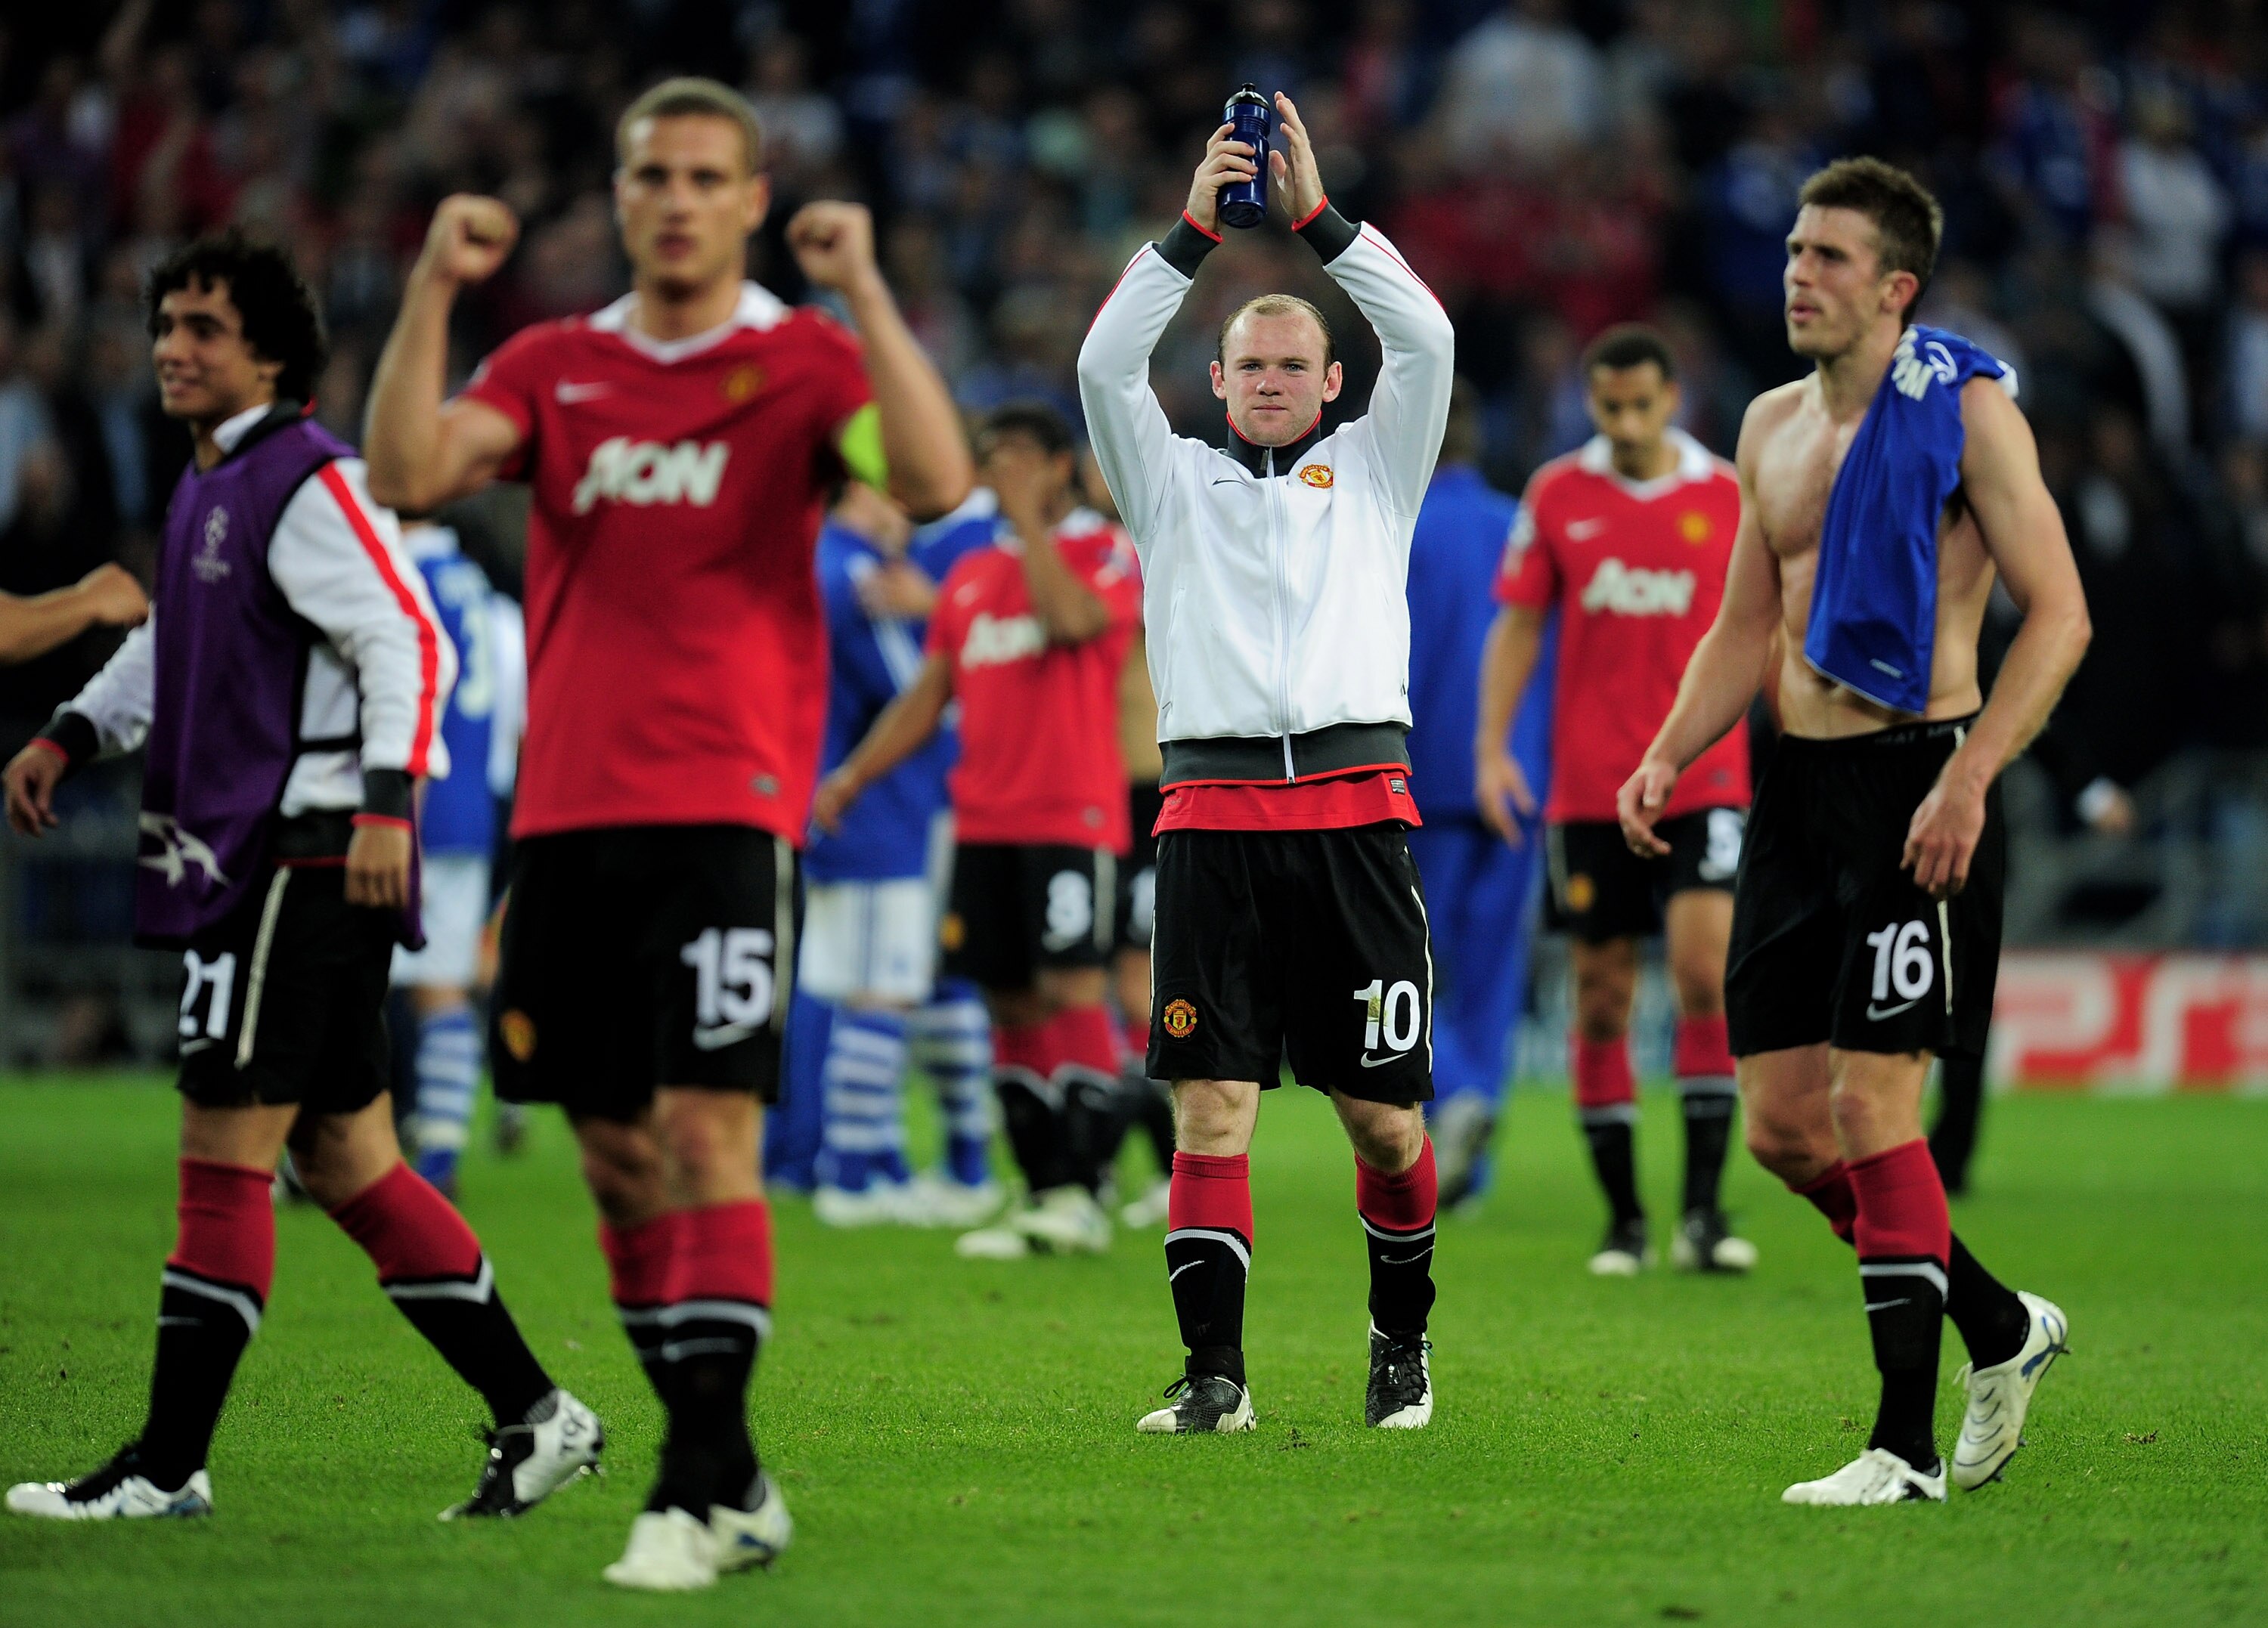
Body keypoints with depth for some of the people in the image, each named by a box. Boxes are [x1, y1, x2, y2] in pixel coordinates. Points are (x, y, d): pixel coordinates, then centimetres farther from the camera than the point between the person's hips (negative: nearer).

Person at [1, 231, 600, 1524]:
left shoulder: (307, 484, -12)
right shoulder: (208, 485, 17)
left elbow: (411, 641, -19)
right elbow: (173, 641, 32)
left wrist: (389, 801, -28)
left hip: (307, 858, -10)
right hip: (240, 860, 10)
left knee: (224, 1155, -7)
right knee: (344, 1160, 10)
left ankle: (167, 1468, -3)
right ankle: (537, 1416, 13)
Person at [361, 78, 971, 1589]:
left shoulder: (807, 360, 2)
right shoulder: (552, 367, 12)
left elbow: (934, 481, -16)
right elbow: (410, 471, -2)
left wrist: (864, 289, -19)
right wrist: (434, 288, -9)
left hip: (727, 810, -5)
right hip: (566, 810, 5)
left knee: (706, 1129, -14)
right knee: (616, 1146, 6)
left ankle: (700, 1489, -14)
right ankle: (732, 1477, 16)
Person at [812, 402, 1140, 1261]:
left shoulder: (1106, 552, 0)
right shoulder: (971, 575, 18)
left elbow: (1071, 620, -22)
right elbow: (928, 696, 19)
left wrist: (1028, 518, -13)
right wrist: (853, 775, 7)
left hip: (1072, 817, -6)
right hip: (982, 824, 6)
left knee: (1070, 989, -13)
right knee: (1011, 1004, 5)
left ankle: (1084, 1192, -14)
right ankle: (1040, 1194, 9)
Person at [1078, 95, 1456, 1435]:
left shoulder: (1373, 470, 16)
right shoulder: (1177, 480, 17)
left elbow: (1426, 340, 3)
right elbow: (1104, 365, 3)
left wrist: (1316, 213, -1)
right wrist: (1196, 229, -3)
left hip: (1356, 813, 0)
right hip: (1215, 811, 0)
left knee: (1384, 1112, 1)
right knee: (1211, 1106, -7)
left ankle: (1403, 1339, 21)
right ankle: (1215, 1374, -7)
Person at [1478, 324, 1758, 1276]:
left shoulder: (1728, 497, 2)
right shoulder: (1557, 496, 4)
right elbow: (1518, 627, 8)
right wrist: (1491, 749, -2)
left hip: (1703, 780, -1)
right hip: (1589, 792, 1)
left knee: (1706, 973, -15)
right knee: (1602, 998, 3)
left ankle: (1702, 1212, -12)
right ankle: (1622, 1217, 12)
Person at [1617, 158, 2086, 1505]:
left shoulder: (1965, 410, -7)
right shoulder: (1772, 428, 14)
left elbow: (2060, 613, -11)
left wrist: (1968, 780, -20)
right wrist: (1668, 760, 7)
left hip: (1914, 786, -7)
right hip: (1798, 788, 7)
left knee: (1871, 1105, -11)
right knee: (1783, 1120, 5)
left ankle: (1909, 1446, -4)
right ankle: (2002, 1328, 25)